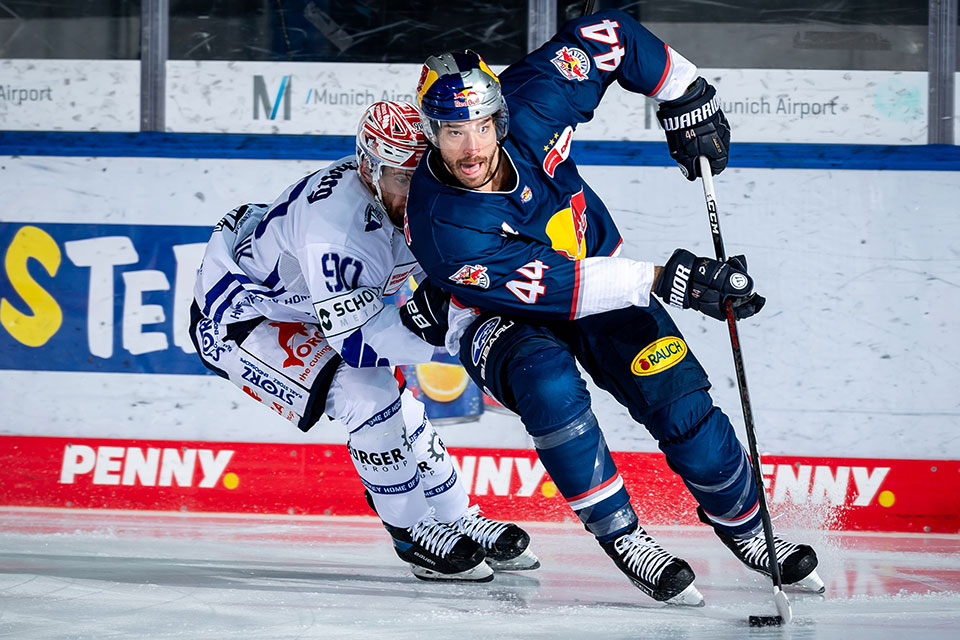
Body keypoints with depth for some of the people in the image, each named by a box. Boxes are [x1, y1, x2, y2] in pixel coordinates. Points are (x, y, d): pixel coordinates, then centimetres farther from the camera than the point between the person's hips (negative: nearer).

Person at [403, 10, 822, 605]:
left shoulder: (528, 105, -26)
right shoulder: (442, 226, -36)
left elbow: (608, 33, -10)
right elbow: (552, 285, -38)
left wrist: (687, 100, -9)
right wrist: (669, 280, -41)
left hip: (597, 265, 4)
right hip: (501, 318, -4)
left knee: (681, 401, -10)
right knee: (552, 387, -36)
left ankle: (740, 520, 15)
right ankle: (619, 533, -19)